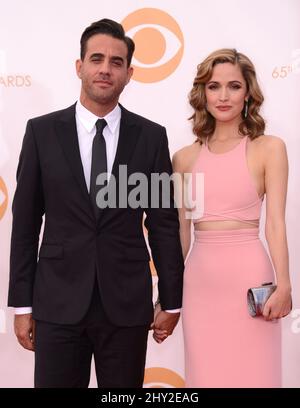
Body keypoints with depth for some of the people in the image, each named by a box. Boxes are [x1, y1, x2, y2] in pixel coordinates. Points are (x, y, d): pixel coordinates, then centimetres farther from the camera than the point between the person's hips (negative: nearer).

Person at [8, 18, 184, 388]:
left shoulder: (152, 136, 1)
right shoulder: (42, 131, 0)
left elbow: (164, 222, 4)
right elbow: (25, 222, 2)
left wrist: (171, 301, 5)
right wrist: (21, 304, 1)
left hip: (127, 303, 1)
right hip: (59, 302, 0)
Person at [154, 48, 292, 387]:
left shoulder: (269, 148, -1)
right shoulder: (185, 158, 8)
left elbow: (275, 222, -8)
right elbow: (180, 231, 11)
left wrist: (283, 284, -20)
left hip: (248, 277, -3)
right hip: (199, 281, 3)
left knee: (250, 374, 7)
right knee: (205, 374, 11)